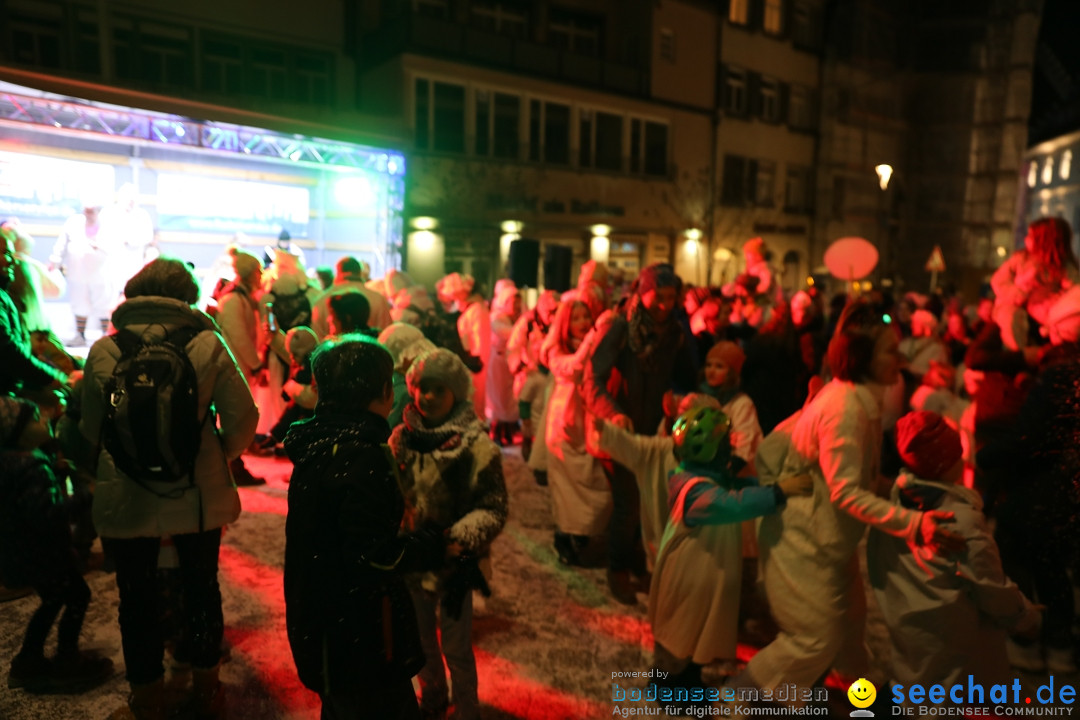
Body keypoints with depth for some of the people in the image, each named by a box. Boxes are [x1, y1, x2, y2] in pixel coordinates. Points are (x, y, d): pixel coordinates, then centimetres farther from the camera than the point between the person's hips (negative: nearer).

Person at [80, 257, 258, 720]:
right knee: (202, 589, 19)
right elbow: (243, 420, -11)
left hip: (125, 499, 0)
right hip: (198, 493, 0)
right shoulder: (208, 344, -10)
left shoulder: (104, 350, -6)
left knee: (137, 599, 17)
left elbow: (90, 429, 2)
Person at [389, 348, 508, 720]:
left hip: (453, 565, -4)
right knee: (421, 641, 25)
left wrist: (461, 539, -31)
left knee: (456, 650, 13)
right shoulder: (402, 438, -4)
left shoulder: (476, 445, -18)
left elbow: (493, 508, -17)